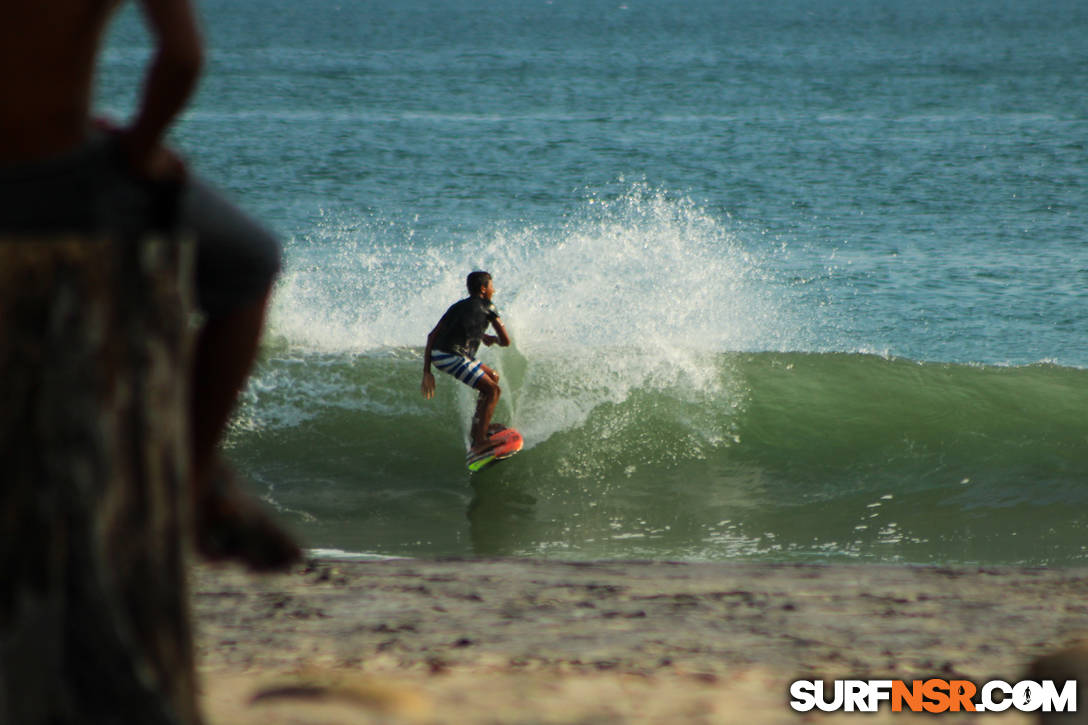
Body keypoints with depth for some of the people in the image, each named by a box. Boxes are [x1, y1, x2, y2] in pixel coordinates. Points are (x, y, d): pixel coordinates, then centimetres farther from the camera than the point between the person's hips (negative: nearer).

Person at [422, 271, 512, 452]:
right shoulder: (486, 307, 4)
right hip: (452, 357, -8)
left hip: (436, 355, 8)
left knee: (493, 376, 22)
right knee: (493, 390, -3)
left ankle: (478, 426, 25)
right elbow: (506, 341, 2)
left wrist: (427, 371, 17)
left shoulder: (457, 306, 24)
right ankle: (479, 442, -11)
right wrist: (491, 339, 27)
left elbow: (432, 336, 18)